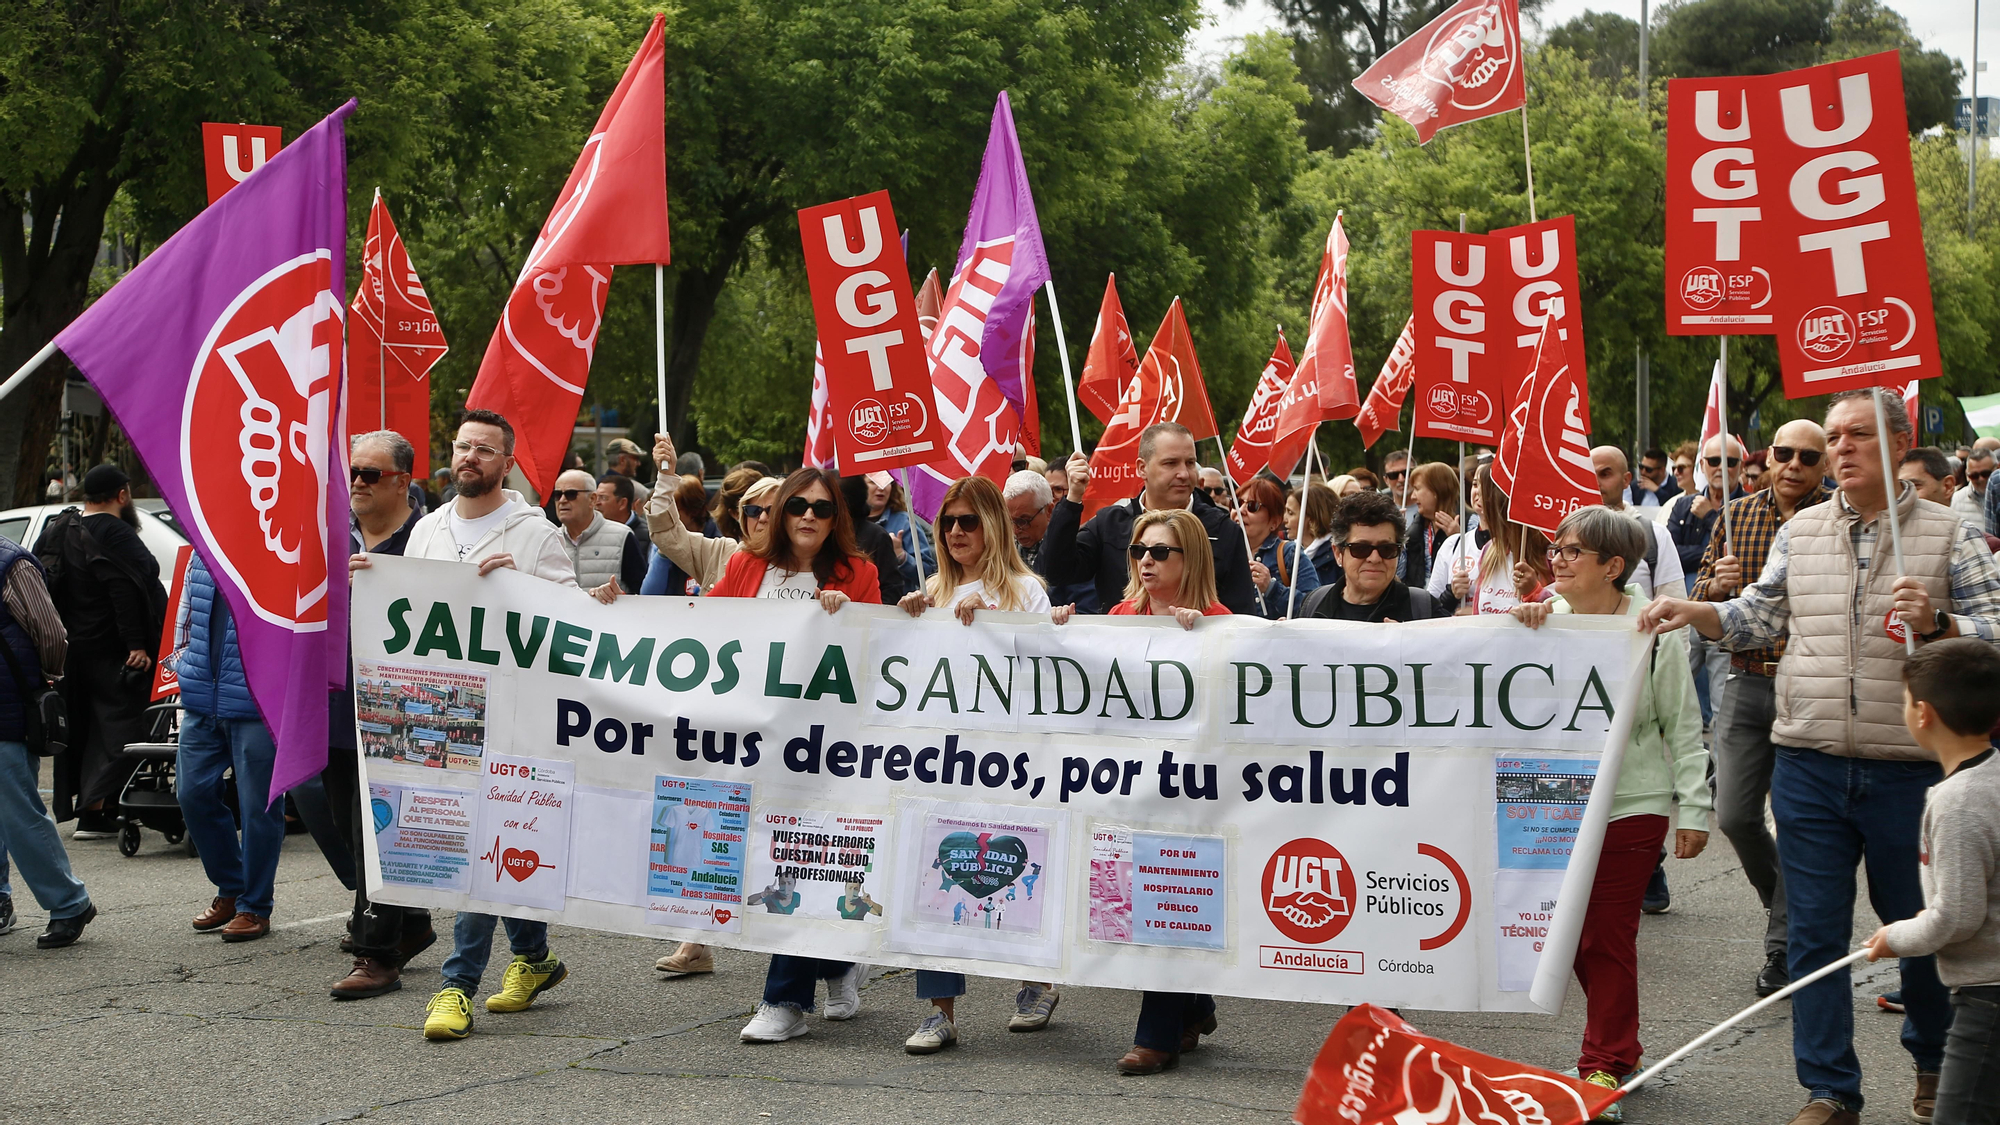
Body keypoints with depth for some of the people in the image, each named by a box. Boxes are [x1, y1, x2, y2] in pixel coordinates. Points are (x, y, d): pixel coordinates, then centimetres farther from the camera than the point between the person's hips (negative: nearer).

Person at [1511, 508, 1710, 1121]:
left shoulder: (1653, 632, -5)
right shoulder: (1545, 621, 4)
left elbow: (1683, 727, -1)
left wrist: (1693, 810, -3)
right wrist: (1512, 628, -12)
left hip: (1631, 805, -4)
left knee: (1608, 937, -3)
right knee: (1572, 933, 9)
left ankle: (1605, 1067, 7)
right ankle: (1621, 1045, 26)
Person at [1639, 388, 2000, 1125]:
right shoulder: (1801, 532, 9)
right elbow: (1758, 616, 14)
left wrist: (1936, 624, -21)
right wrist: (1693, 612, -2)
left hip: (1908, 770, -2)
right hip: (1809, 767, 3)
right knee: (1816, 933, 4)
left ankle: (1933, 1061, 36)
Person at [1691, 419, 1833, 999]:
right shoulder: (1738, 515, 7)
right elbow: (1699, 602, 12)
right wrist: (1716, 585, -10)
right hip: (1748, 685, 4)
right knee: (1734, 816, 4)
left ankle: (1783, 946, 12)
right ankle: (1787, 902, 31)